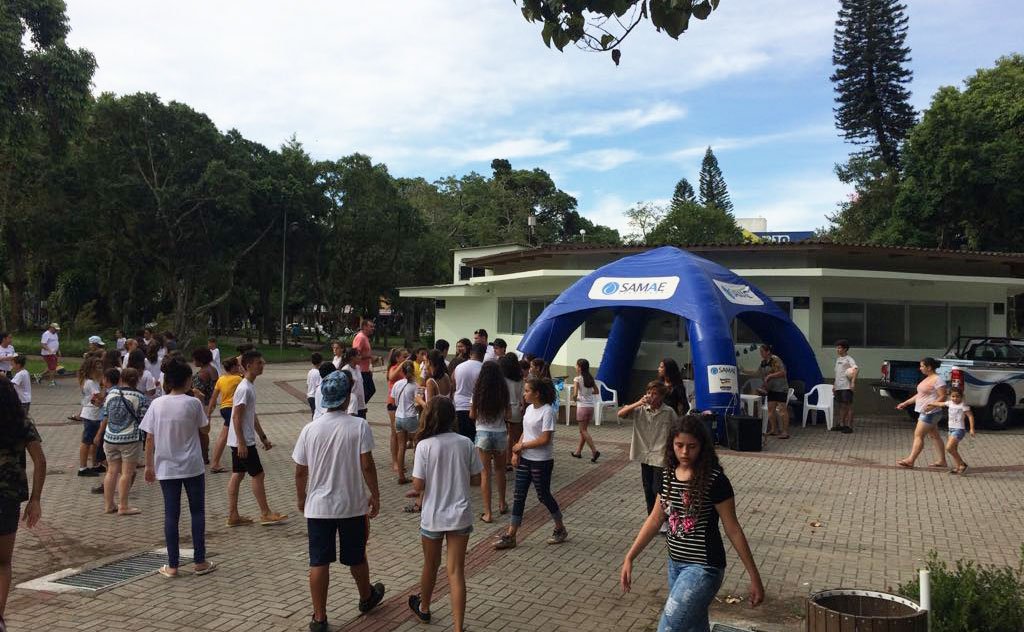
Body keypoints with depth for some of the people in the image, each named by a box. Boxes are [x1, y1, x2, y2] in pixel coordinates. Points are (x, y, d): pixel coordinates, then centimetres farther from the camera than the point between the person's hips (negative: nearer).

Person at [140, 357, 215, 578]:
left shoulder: (157, 404, -5)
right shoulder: (193, 403, -11)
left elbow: (149, 438, -2)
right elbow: (204, 427, 5)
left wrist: (149, 466, 9)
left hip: (166, 468, 2)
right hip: (192, 467, -2)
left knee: (171, 514, 8)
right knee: (197, 512, 10)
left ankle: (172, 565, 12)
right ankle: (199, 561, 15)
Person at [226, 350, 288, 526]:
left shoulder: (250, 387, 12)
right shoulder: (244, 389, -19)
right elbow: (236, 417, -22)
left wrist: (263, 437, 20)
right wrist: (242, 443, -23)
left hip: (240, 442, 10)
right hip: (243, 441, -10)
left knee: (237, 475, 11)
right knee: (258, 475, -2)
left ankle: (233, 516, 16)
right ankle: (265, 514, 7)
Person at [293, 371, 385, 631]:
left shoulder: (310, 429, -6)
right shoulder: (359, 426, -13)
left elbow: (300, 471, 0)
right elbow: (366, 465, -13)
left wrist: (301, 499, 15)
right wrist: (375, 495, -1)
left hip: (318, 506, 1)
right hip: (353, 505, 0)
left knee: (319, 563, 8)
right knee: (356, 557, 19)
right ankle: (366, 598, 41)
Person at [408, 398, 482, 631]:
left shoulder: (425, 445, -14)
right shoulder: (465, 443, -6)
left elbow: (418, 485, -13)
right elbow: (476, 480, 0)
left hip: (433, 517, -1)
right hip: (460, 516, 1)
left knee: (431, 565, 21)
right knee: (456, 572, 5)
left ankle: (424, 608, 45)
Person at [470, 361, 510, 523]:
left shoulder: (478, 392, -8)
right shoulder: (504, 392, -6)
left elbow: (472, 415, -2)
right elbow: (508, 415, -2)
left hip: (483, 434, -1)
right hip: (500, 433, 2)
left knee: (486, 473, 4)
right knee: (499, 470, 21)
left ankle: (488, 513, 3)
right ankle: (502, 504, 33)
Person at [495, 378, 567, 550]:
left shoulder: (547, 411, -18)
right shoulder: (529, 409, 6)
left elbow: (545, 439, -22)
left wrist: (522, 446, -16)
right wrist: (516, 452, -2)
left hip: (542, 462, -7)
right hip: (525, 459, 7)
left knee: (543, 496, 6)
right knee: (518, 496, 6)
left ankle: (561, 529, 28)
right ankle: (510, 536, 11)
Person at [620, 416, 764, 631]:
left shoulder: (714, 480, -16)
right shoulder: (668, 475, 2)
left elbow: (733, 530, -11)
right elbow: (655, 519, 10)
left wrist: (754, 577, -8)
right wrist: (629, 558, 7)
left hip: (703, 567, -7)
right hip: (675, 564, 7)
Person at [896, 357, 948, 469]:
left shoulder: (938, 380, -15)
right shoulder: (927, 379, 15)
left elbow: (943, 397, -19)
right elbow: (919, 395, 21)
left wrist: (931, 405, -31)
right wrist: (905, 403, 19)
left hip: (930, 413, -10)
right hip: (925, 413, 10)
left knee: (918, 435, -9)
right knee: (934, 436, 13)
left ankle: (910, 460, -9)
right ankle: (941, 460, 18)